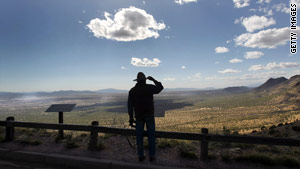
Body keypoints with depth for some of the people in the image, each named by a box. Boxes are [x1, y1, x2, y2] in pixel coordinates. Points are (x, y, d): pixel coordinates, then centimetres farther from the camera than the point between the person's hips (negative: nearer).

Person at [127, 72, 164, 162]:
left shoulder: (132, 91, 1)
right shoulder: (149, 87, -8)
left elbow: (130, 105, 0)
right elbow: (160, 87, 8)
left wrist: (131, 118, 5)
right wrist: (153, 80, 19)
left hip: (139, 116, 3)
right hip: (149, 115, -2)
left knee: (139, 136, 11)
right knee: (151, 136, 8)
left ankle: (141, 156, 19)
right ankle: (151, 156, 15)